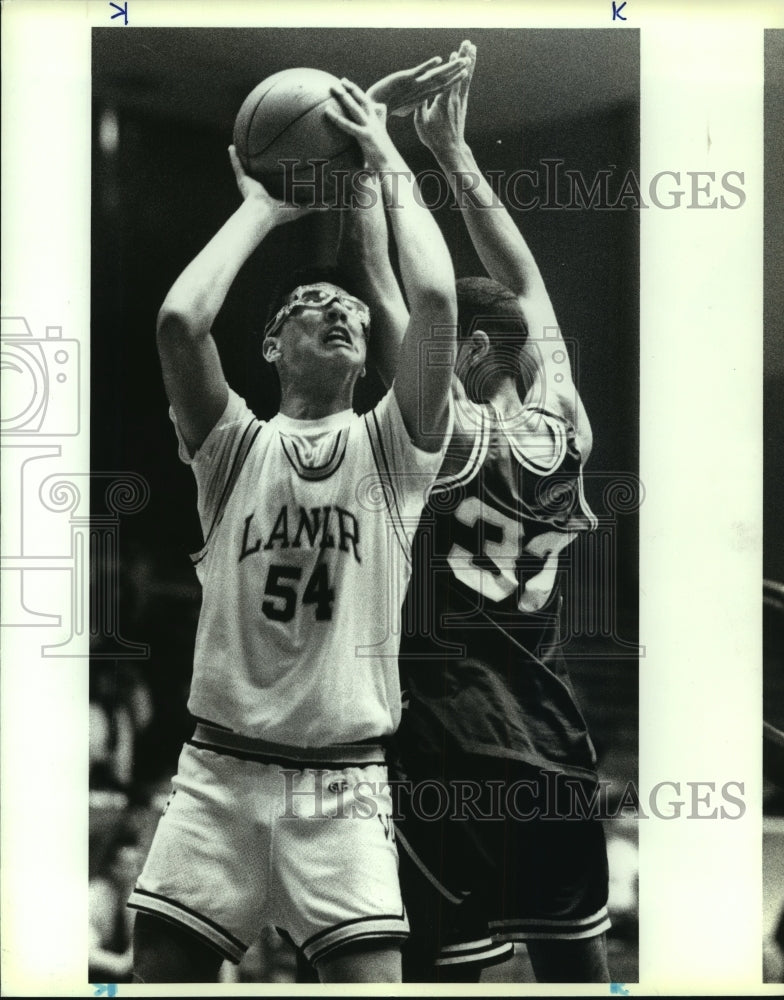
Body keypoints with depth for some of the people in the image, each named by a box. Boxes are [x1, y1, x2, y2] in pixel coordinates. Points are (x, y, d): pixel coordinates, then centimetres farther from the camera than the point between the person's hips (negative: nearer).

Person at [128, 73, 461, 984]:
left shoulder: (392, 444, 7)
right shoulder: (235, 444, 8)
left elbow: (435, 300, -9)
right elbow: (179, 320, -11)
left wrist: (391, 169, 2)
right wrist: (262, 208, 3)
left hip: (344, 780, 0)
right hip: (219, 768, 1)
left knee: (372, 977, -13)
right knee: (160, 970, -1)